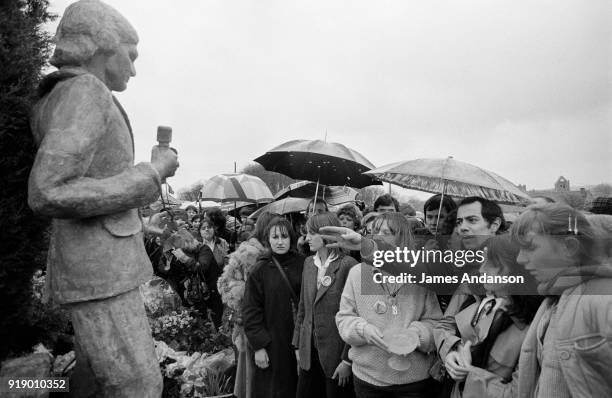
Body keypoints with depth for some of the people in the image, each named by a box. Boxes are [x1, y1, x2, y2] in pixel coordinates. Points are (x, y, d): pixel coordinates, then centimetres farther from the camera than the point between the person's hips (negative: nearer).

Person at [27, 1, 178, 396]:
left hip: (100, 264, 10)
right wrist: (152, 175, -20)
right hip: (100, 271, -10)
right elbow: (48, 194, -27)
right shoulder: (83, 92, -17)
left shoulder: (76, 97, 14)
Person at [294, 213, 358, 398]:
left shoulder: (348, 265, -16)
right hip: (309, 351, 6)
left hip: (336, 353, -5)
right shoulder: (309, 263, 5)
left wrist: (348, 359, -14)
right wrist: (298, 344, 9)